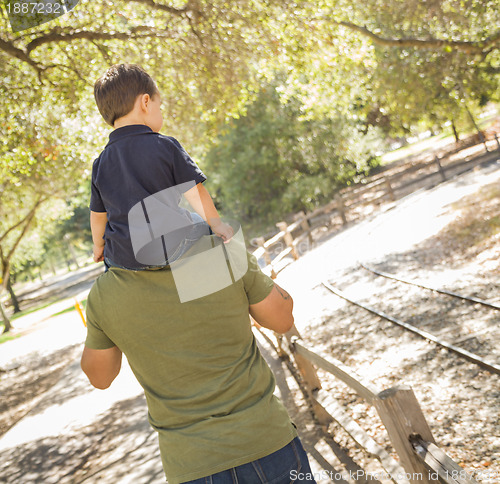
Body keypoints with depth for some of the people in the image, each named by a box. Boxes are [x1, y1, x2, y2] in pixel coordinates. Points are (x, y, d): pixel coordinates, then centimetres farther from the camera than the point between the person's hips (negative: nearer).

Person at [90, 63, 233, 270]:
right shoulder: (166, 146, -8)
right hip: (171, 248, -3)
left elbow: (98, 215, 11)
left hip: (123, 257, 3)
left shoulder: (101, 163, 3)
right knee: (203, 224, 24)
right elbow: (195, 193, -8)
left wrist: (99, 245, 29)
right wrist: (217, 224, 5)